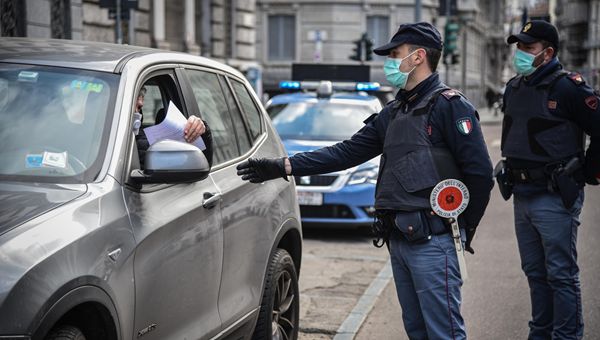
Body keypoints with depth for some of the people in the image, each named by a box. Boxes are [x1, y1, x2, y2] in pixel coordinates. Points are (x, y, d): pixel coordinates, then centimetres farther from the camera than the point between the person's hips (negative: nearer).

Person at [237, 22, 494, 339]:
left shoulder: (449, 105, -8)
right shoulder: (394, 112, 17)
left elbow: (479, 171, -12)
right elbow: (346, 152, 14)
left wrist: (466, 228, -4)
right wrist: (283, 166, 9)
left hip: (432, 241, -8)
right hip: (398, 241, 8)